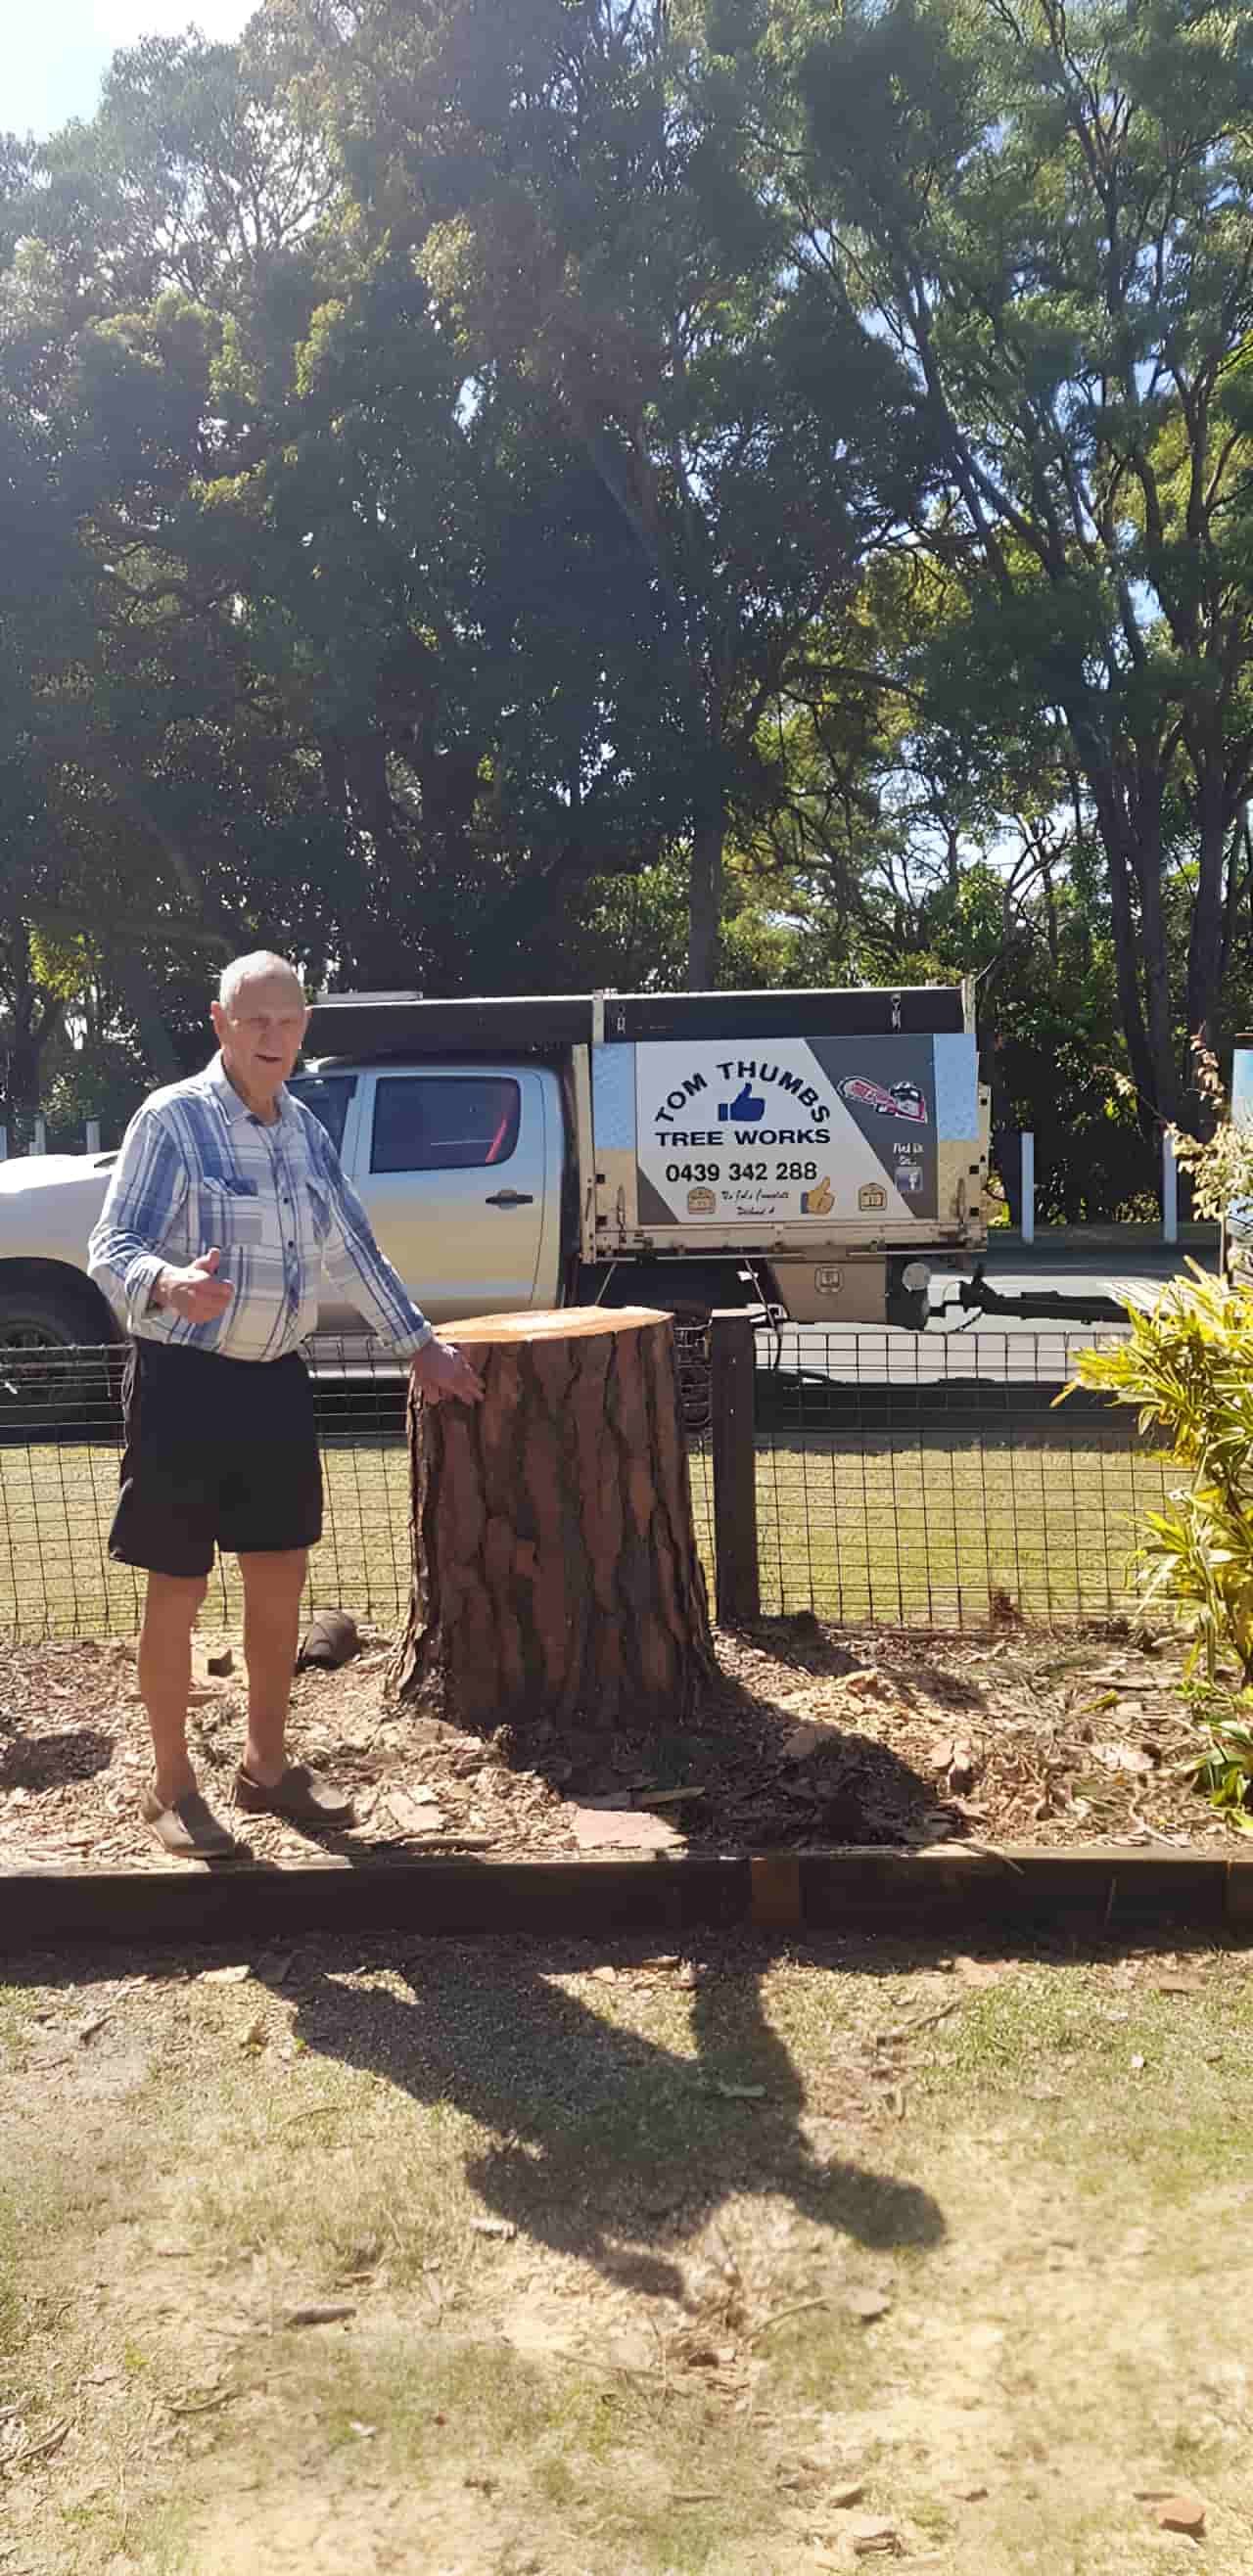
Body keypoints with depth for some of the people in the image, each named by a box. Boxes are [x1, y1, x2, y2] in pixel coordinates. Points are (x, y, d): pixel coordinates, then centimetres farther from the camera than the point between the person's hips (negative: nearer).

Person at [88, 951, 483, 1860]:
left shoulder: (307, 1132, 9)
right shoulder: (172, 1120, -11)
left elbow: (353, 1250, 19)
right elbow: (111, 1249, -17)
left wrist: (420, 1343, 20)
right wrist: (168, 1285, -39)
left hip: (275, 1381, 6)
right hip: (186, 1381, -6)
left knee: (281, 1577, 12)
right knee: (180, 1587, 2)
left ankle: (268, 1766, 29)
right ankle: (173, 1787, 17)